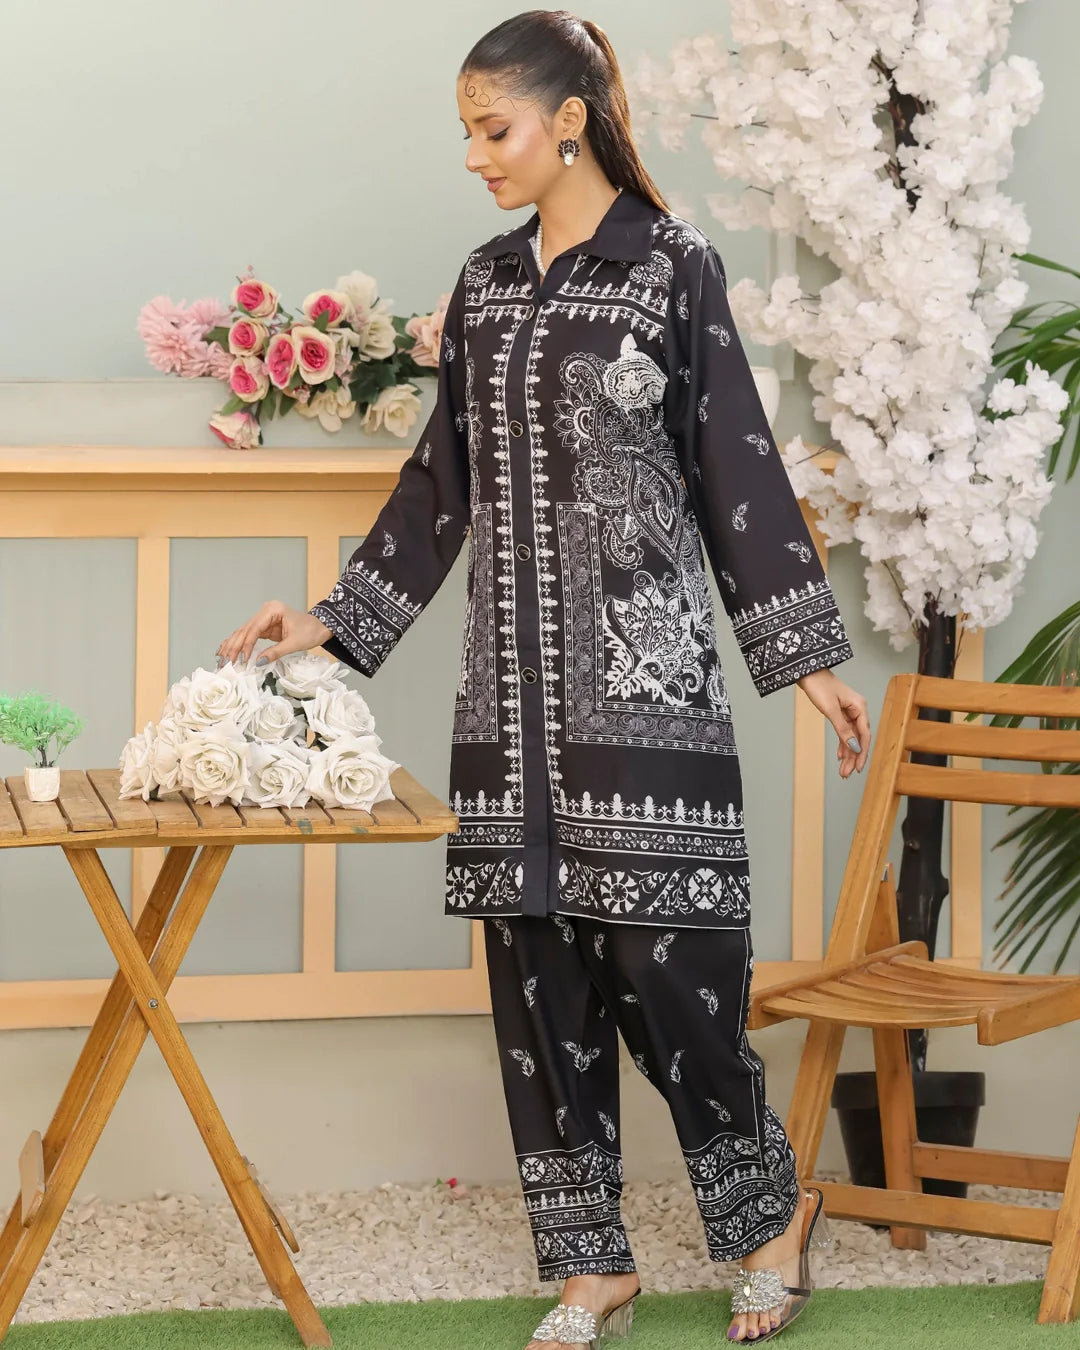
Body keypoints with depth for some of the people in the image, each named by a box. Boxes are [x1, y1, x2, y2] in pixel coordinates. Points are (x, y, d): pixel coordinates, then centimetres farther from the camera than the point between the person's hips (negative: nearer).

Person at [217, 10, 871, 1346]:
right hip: (514, 681, 5)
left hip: (642, 670, -5)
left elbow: (737, 467, -2)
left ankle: (769, 1208, 17)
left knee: (665, 958, -5)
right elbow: (444, 482, 17)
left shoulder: (673, 265, -3)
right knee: (537, 965, 4)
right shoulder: (486, 283, 12)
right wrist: (336, 618, 15)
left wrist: (810, 653, -2)